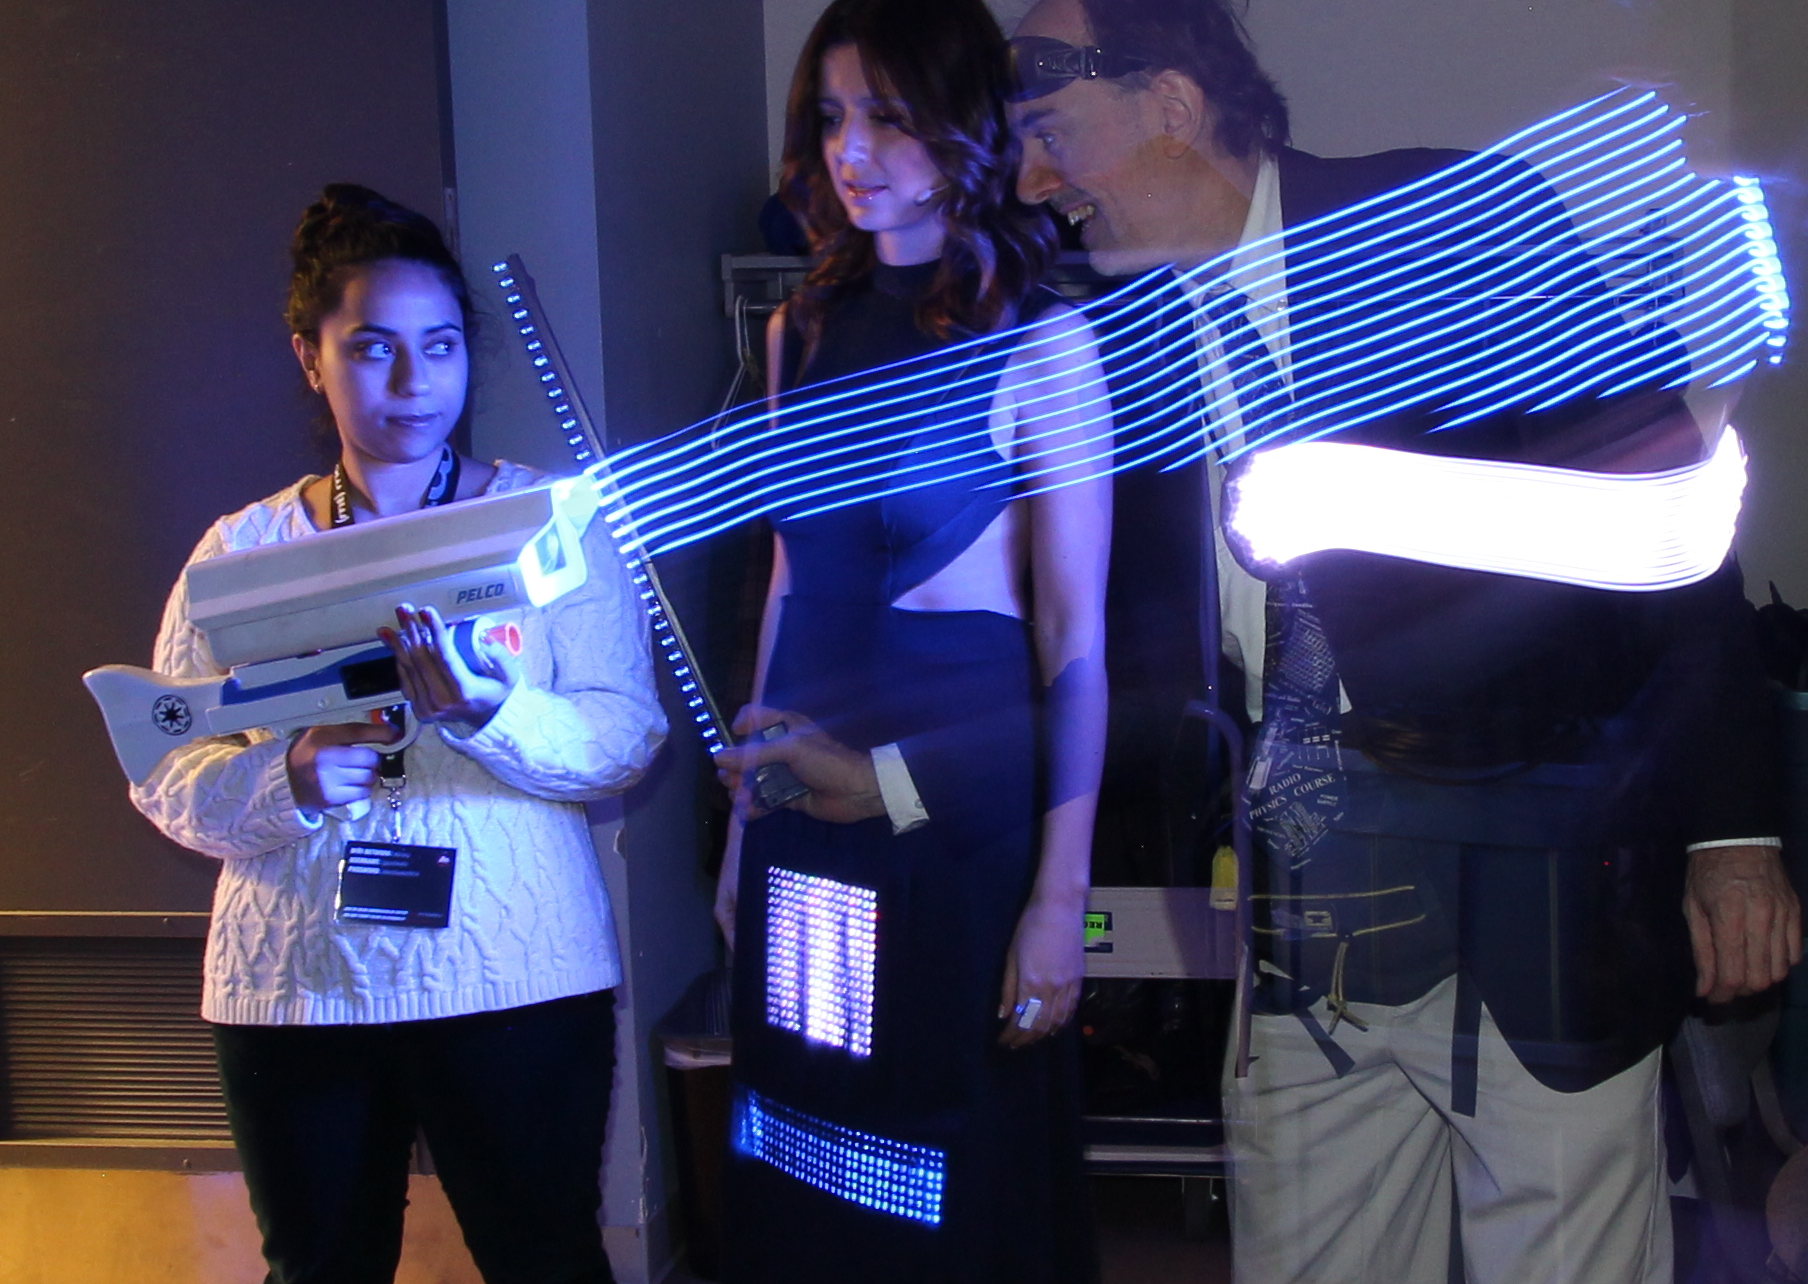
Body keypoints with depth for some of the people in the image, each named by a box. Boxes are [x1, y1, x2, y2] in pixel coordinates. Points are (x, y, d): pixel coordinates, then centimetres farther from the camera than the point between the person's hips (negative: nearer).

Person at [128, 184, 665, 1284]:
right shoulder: (243, 549, 7)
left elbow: (626, 738, -7)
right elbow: (165, 776, 3)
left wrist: (484, 715, -26)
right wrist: (288, 779, -17)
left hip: (514, 976, -2)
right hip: (294, 981, 2)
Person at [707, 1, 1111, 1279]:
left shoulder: (1038, 342, -8)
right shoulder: (806, 329, 9)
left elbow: (1074, 632, -10)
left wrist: (1060, 893, -13)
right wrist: (742, 823, 15)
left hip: (965, 801, -5)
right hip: (805, 796, 6)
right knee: (806, 1180, 14)